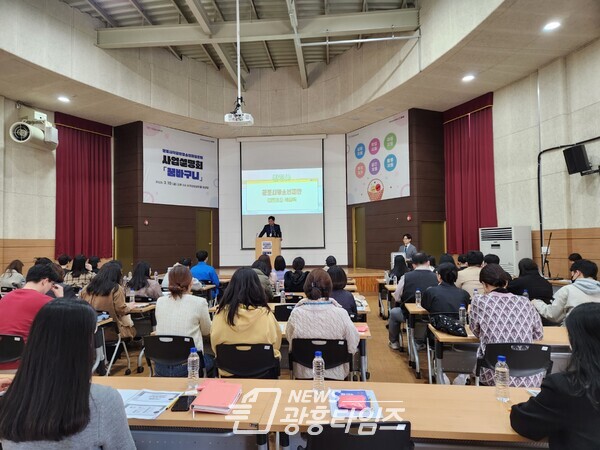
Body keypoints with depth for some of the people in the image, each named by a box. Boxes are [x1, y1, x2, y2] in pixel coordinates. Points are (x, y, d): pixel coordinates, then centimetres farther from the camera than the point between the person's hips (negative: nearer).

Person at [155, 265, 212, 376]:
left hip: (161, 368, 4)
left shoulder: (160, 302, -1)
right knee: (211, 360, 28)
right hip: (187, 366, -4)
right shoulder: (199, 302, -13)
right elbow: (206, 331, 4)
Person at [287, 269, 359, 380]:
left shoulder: (296, 314, -19)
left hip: (304, 373, 1)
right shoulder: (340, 314, -22)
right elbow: (353, 346, -11)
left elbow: (289, 338, -1)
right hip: (335, 374, 0)